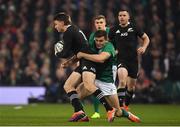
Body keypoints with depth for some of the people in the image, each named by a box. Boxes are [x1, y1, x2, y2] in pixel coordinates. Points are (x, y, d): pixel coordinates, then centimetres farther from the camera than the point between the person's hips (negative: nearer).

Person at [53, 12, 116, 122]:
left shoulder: (68, 33, -7)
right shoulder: (74, 29, 24)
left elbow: (66, 54, -9)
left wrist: (57, 54, 12)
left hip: (88, 60, -11)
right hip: (84, 62, 11)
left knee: (88, 84, -31)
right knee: (68, 86, 5)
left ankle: (110, 109, -33)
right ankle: (79, 113, -8)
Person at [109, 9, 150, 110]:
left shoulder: (134, 28, 1)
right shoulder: (114, 30, 2)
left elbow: (146, 38, 11)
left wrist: (144, 47, -7)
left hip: (133, 60, 2)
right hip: (121, 59, -2)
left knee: (131, 87, 11)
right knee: (122, 81, -28)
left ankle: (126, 105, 36)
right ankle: (120, 106, -28)